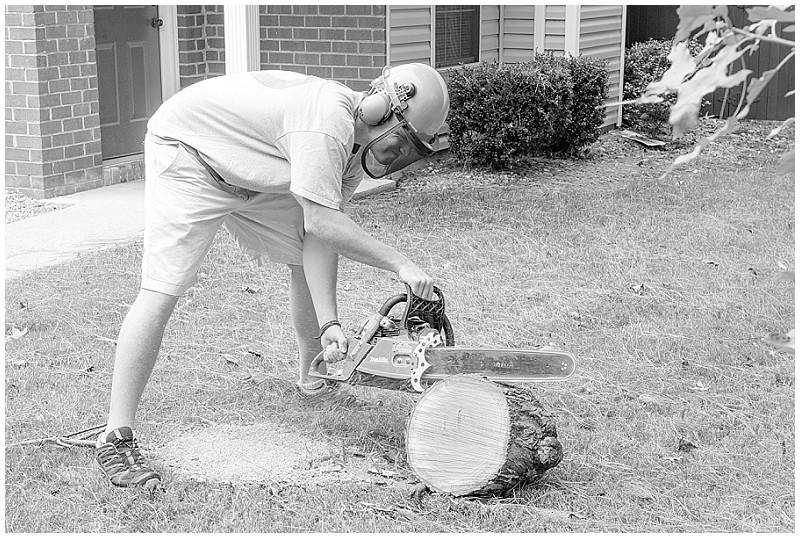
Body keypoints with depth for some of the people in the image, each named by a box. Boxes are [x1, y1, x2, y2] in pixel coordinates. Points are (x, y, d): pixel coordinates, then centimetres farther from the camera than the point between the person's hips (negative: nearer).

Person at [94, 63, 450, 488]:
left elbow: (317, 238, -11)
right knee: (161, 290, -17)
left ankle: (313, 375, 31)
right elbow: (321, 222, -37)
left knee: (305, 257, 8)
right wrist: (399, 263, -32)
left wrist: (329, 323, -19)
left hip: (250, 175, 9)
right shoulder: (330, 117, -34)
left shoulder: (355, 150, -6)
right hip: (186, 152, -9)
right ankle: (115, 439, -13)